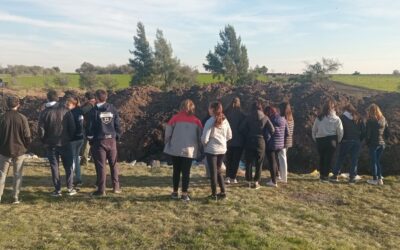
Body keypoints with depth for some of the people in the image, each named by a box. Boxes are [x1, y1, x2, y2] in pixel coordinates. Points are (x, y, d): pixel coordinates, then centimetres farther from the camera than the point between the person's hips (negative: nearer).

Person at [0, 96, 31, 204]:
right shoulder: (22, 118, -9)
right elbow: (27, 136, -9)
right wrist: (25, 146, 9)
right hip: (19, 150, -1)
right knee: (17, 175, 8)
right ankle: (16, 198, 9)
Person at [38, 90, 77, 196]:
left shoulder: (44, 112, -4)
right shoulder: (65, 110, -4)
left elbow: (41, 129, -4)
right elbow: (72, 127, -5)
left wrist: (45, 141, 10)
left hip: (51, 144, 0)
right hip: (65, 143, 0)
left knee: (54, 167, 8)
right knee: (68, 166, 9)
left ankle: (57, 190, 9)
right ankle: (70, 188, 10)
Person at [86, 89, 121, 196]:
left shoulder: (94, 111, -7)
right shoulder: (113, 109, 3)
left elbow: (90, 127, -5)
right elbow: (117, 124, 5)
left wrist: (90, 139, 7)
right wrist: (117, 137, 14)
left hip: (99, 140, -3)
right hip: (111, 140, 3)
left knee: (101, 165, 2)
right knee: (113, 164, 13)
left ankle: (101, 190, 6)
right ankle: (116, 187, 18)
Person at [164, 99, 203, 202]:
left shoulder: (175, 118, -3)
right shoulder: (196, 121, 1)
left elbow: (168, 132, -2)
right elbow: (200, 136, 5)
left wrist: (167, 143, 13)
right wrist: (200, 149, 16)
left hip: (175, 149, 0)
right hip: (189, 150, 0)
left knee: (176, 171, 13)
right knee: (186, 172, 5)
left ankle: (175, 192, 20)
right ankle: (184, 194, 4)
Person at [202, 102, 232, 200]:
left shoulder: (210, 121, -16)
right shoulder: (225, 120, 1)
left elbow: (205, 138, -17)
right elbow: (229, 136, 9)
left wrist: (205, 144, 3)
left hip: (211, 150, -5)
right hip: (222, 149, 5)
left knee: (213, 172, 5)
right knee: (218, 170, 19)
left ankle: (214, 194, 13)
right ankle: (223, 192, 21)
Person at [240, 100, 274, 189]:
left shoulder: (249, 117, -4)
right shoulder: (265, 118, -3)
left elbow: (241, 128, -8)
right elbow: (272, 130, -6)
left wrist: (247, 135, 6)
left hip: (249, 141, 0)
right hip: (260, 142, 0)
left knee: (249, 162, 9)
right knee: (259, 163, 9)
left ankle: (250, 181, 13)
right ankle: (256, 182, 9)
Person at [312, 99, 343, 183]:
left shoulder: (319, 118, -1)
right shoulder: (336, 118, -6)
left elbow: (314, 129, 4)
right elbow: (340, 132, -5)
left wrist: (315, 139, 15)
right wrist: (338, 141, 9)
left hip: (320, 140, 2)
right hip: (331, 140, -2)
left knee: (322, 158, 15)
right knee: (329, 158, 6)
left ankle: (321, 175, 22)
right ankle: (325, 176, 6)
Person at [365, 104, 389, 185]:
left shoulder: (370, 120, -13)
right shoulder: (383, 119, 5)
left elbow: (368, 133, -13)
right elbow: (387, 132, 7)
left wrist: (367, 142, 1)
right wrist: (383, 139, 15)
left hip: (373, 143, -6)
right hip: (382, 143, 6)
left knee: (374, 161, 3)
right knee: (378, 161, 17)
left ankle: (375, 179, 6)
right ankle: (380, 178, 17)